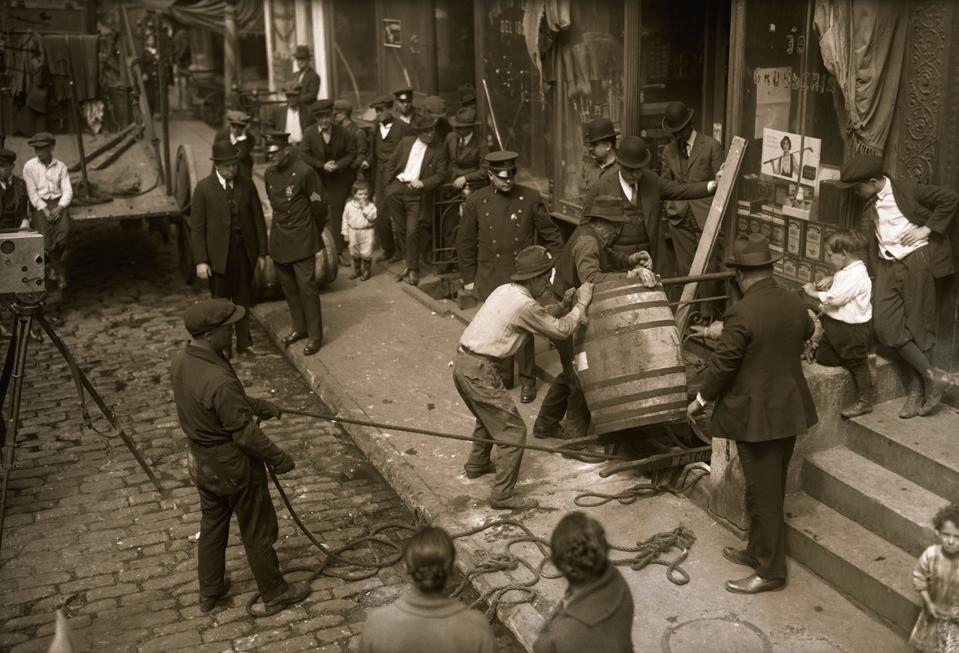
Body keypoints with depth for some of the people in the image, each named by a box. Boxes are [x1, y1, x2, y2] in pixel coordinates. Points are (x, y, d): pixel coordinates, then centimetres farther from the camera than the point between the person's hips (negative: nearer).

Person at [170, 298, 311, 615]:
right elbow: (245, 434, -26)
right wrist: (279, 458, -12)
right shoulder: (219, 381, -36)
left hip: (202, 461, 8)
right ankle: (275, 593, 33)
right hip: (233, 466, -8)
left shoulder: (181, 363, -8)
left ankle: (210, 592, 43)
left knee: (212, 526, 26)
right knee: (257, 532, 13)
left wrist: (253, 404, 11)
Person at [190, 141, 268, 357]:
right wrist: (201, 260, -11)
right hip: (218, 255, -2)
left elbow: (258, 220, 5)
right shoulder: (203, 188, -7)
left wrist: (262, 253, 3)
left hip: (245, 252, 2)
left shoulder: (247, 185, 1)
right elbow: (197, 227, -7)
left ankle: (244, 343, 26)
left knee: (243, 301, 13)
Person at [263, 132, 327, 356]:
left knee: (306, 286, -5)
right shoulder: (269, 174, 4)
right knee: (288, 285, 13)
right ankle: (299, 328, 28)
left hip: (301, 240, -6)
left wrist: (314, 234, 2)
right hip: (279, 239, 6)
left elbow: (319, 206, -8)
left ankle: (315, 336, 4)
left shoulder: (303, 172, -15)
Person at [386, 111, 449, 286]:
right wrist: (391, 181, 9)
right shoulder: (406, 142, 8)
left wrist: (423, 183, -17)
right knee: (399, 230, 4)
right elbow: (392, 163, 16)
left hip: (417, 193, -3)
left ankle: (412, 269, 5)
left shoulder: (438, 151, 0)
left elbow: (440, 175, -3)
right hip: (399, 186, 3)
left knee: (413, 231, -7)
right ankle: (409, 261, 19)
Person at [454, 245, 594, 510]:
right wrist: (581, 304, 3)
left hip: (461, 363, 10)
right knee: (513, 431, -1)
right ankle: (503, 495, 5)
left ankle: (477, 465, 49)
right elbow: (560, 330, -7)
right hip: (478, 371, -10)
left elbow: (538, 317, 24)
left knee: (488, 417, 31)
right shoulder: (524, 304, -16)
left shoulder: (505, 290, 11)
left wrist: (564, 304, 17)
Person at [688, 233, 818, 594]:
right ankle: (758, 551, 36)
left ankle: (771, 571, 16)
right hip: (790, 410, 8)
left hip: (757, 415, -8)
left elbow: (722, 365, -18)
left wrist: (701, 399, -1)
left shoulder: (741, 314, -24)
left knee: (763, 494, 4)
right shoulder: (795, 302, -1)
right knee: (772, 489, 20)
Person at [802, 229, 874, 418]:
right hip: (837, 325, 10)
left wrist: (813, 293, -14)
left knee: (857, 362, 2)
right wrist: (830, 281, 5)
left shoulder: (856, 275, -24)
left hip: (852, 328, -10)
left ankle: (865, 400, 13)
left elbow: (834, 299, -27)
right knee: (823, 356, 10)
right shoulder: (846, 271, 6)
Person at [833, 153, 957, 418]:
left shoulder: (907, 191, -9)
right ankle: (933, 376, 3)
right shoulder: (871, 202, 9)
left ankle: (917, 390, 9)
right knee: (886, 326, -7)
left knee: (918, 327, 1)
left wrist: (927, 229, -10)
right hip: (887, 266, 6)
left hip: (916, 261, -6)